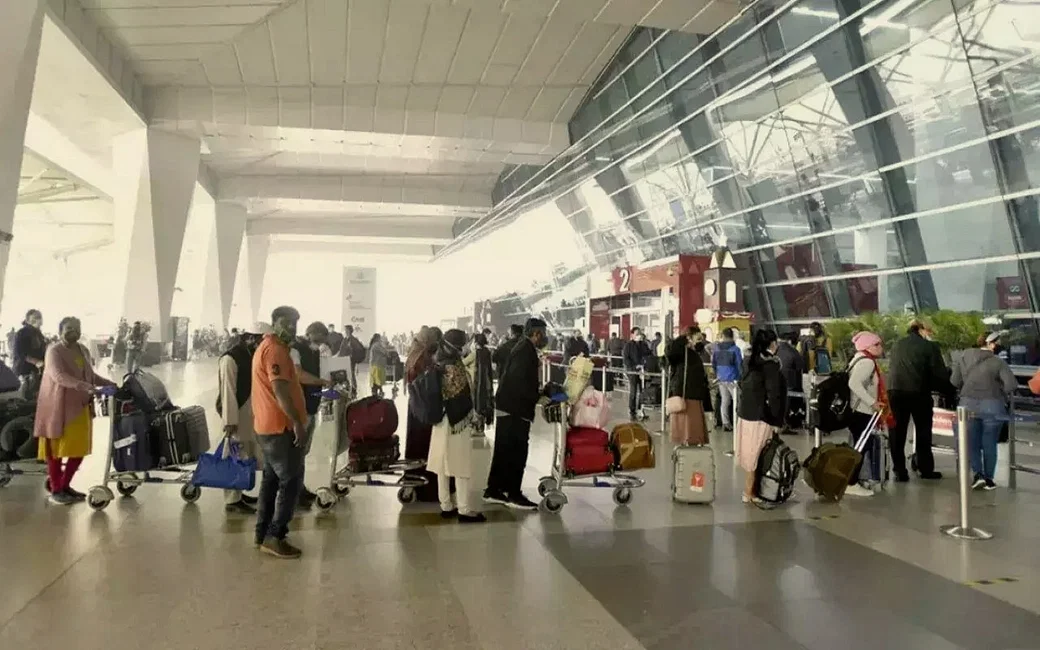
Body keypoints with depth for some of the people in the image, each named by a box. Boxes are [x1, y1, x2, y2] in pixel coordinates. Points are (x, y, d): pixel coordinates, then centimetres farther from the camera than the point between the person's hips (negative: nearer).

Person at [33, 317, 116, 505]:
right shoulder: (54, 351, -11)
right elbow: (58, 375, -27)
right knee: (56, 449, 2)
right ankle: (55, 491, 10)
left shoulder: (82, 350, 13)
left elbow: (90, 374, 22)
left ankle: (65, 486, 23)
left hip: (80, 407, 7)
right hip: (58, 408, -7)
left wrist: (108, 383, 8)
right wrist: (82, 385, -39)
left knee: (79, 449, 9)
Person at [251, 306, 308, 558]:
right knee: (291, 481, -5)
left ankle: (262, 533, 21)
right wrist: (298, 422, -27)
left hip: (268, 426, 11)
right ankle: (274, 537, -2)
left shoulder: (267, 347, 18)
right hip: (281, 427, -11)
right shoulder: (275, 349, -17)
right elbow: (280, 389, -26)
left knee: (272, 479, 15)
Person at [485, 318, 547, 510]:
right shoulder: (526, 351, -17)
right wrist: (538, 398, -20)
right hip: (516, 409, -10)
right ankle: (514, 495, 4)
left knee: (504, 451, 14)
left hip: (507, 407, 10)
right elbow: (519, 381, -26)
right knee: (517, 452, -3)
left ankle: (493, 490, 21)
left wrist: (539, 393, 14)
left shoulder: (523, 347, 14)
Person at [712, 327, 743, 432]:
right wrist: (740, 376, 5)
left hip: (721, 378, 5)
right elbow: (740, 364, -7)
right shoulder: (735, 349, -9)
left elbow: (713, 363, 10)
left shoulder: (716, 348, 4)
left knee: (724, 400, 8)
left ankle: (725, 423, 8)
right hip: (732, 379, -5)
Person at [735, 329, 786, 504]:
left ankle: (750, 489, 18)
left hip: (744, 412, 7)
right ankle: (750, 492, 5)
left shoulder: (748, 360, 9)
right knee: (757, 454, 0)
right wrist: (776, 420, -10)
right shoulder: (770, 364, -13)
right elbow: (773, 394, -15)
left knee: (749, 453, 12)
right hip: (761, 415, -7)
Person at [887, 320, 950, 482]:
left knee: (897, 432, 5)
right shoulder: (929, 346, -1)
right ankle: (926, 469, 19)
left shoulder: (897, 345, 15)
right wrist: (945, 389, 11)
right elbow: (940, 374, -4)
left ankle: (899, 471, 4)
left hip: (895, 391, 3)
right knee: (923, 431, 12)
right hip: (919, 393, -3)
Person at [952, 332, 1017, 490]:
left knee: (972, 442, 10)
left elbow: (955, 381, 2)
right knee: (989, 443, 8)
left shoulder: (964, 356, -1)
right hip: (991, 405, -2)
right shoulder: (998, 362, -10)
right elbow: (1012, 384, -19)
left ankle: (978, 473, -4)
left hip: (969, 404, 2)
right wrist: (1003, 395, 1)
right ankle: (988, 478, 12)